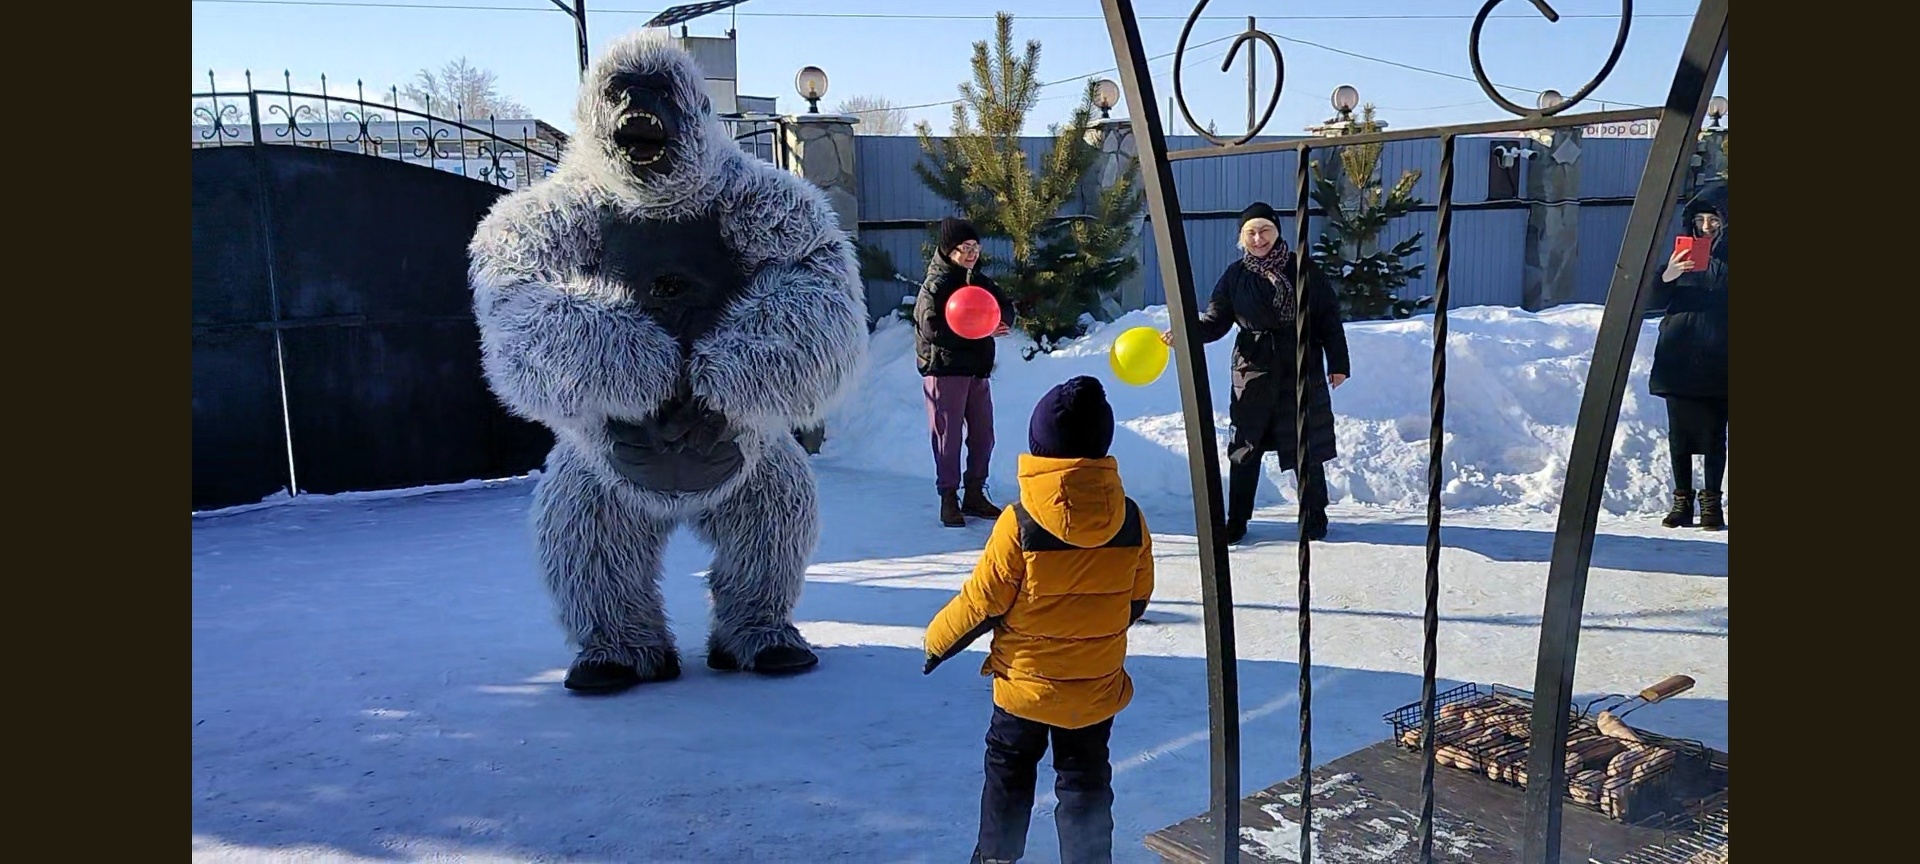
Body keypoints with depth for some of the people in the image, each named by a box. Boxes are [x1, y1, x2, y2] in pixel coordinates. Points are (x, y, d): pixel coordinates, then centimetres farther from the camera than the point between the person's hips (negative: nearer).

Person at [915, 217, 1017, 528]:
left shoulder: (979, 281, 12)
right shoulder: (935, 285, -10)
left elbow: (1006, 309, 10)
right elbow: (932, 328, -21)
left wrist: (996, 319, -15)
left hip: (977, 369, 7)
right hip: (944, 370, -7)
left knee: (983, 434, 11)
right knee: (948, 435, -2)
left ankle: (975, 494, 23)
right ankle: (948, 499, 6)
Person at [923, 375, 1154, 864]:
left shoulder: (1021, 522, -22)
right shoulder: (1130, 520, -11)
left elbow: (983, 602, -15)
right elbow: (1137, 599, 2)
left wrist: (939, 639, 3)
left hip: (1024, 683, -2)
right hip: (1097, 688, 2)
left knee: (1008, 773, 19)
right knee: (1086, 783, 16)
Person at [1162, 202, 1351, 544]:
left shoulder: (1303, 269, 1)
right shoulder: (1235, 276, 3)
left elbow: (1329, 318, 4)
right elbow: (1215, 320, 3)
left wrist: (1338, 363, 3)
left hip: (1303, 371, 0)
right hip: (1253, 372, 1)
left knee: (1307, 449, 5)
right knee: (1245, 448, 2)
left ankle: (1313, 519, 21)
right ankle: (1236, 520, 13)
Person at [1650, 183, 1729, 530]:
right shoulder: (1683, 252, 9)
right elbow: (1652, 301, 5)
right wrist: (1666, 277, -14)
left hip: (1717, 362, -2)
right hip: (1678, 358, 3)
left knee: (1714, 434, -1)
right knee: (1679, 433, 6)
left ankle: (1711, 502, 9)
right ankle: (1682, 500, 15)